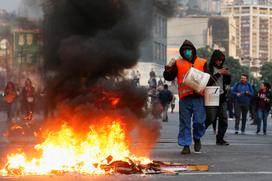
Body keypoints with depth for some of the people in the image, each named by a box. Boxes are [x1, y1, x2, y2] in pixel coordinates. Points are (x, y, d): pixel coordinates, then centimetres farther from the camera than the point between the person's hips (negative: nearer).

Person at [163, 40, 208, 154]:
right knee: (185, 123, 2)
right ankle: (186, 145, 9)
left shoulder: (202, 62, 13)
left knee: (199, 121, -4)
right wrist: (168, 70, -12)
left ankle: (197, 138, 23)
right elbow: (169, 78, 7)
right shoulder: (178, 63, 10)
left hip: (198, 96, 0)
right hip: (184, 97, 0)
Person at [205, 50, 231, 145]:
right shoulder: (208, 68, -5)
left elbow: (227, 83, 20)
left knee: (224, 118, 0)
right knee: (210, 118, -10)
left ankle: (220, 138, 7)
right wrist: (219, 73, -18)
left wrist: (228, 75, 0)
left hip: (222, 97, 7)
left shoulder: (221, 68, 15)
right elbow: (208, 82, -17)